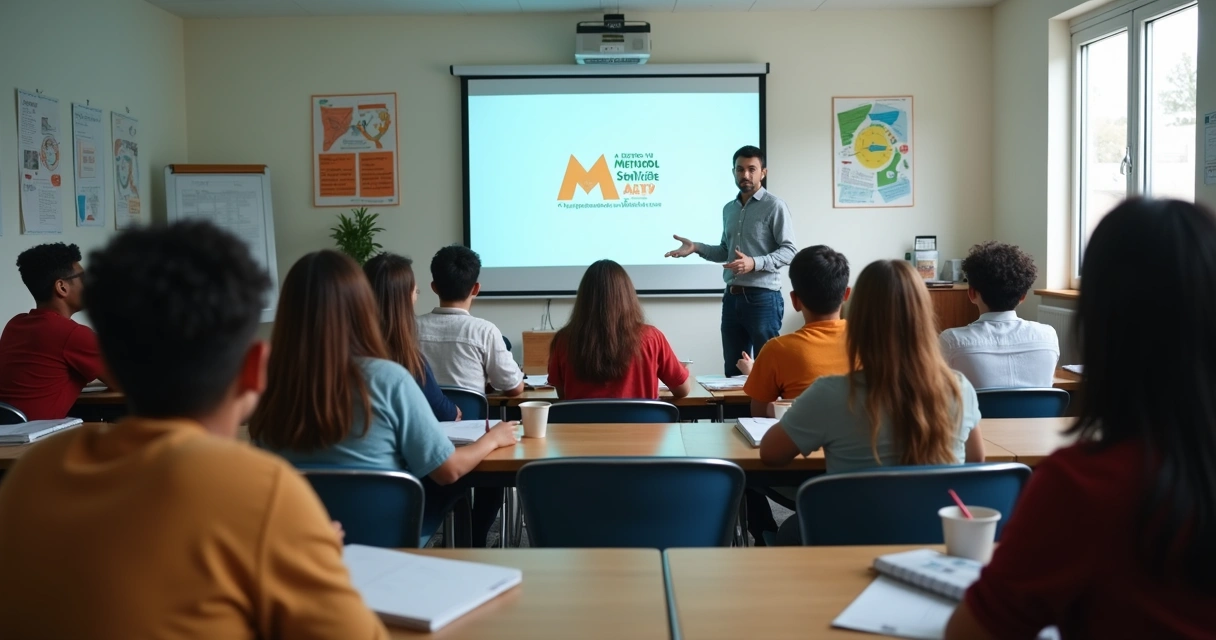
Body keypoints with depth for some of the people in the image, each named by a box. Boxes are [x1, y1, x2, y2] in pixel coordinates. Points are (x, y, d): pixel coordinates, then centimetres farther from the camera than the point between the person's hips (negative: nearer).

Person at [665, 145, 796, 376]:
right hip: (732, 297, 7)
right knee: (733, 368, 12)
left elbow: (788, 251, -12)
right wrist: (696, 247, 6)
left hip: (763, 297, -7)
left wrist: (754, 263, -26)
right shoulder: (729, 209, 14)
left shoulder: (775, 206, -7)